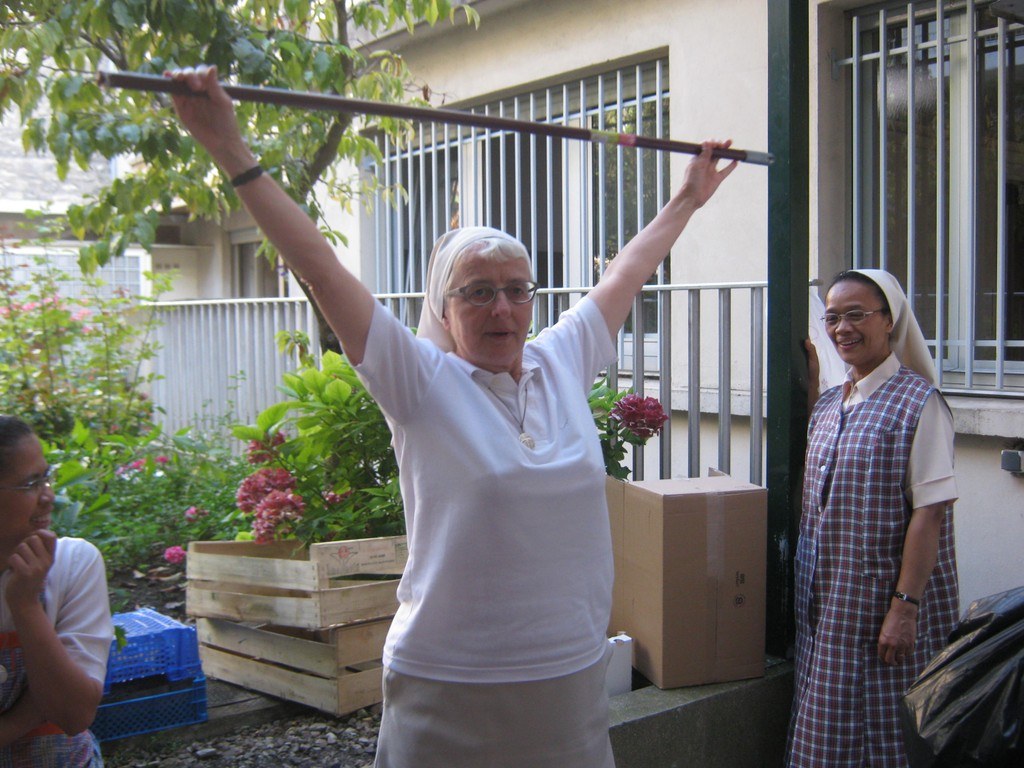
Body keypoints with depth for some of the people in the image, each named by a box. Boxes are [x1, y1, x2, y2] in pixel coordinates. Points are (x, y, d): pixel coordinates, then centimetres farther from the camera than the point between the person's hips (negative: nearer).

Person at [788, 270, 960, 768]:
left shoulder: (918, 402, -11)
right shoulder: (828, 405, 10)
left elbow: (929, 514, -16)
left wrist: (905, 606, -19)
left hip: (883, 603, -6)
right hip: (825, 604, 7)